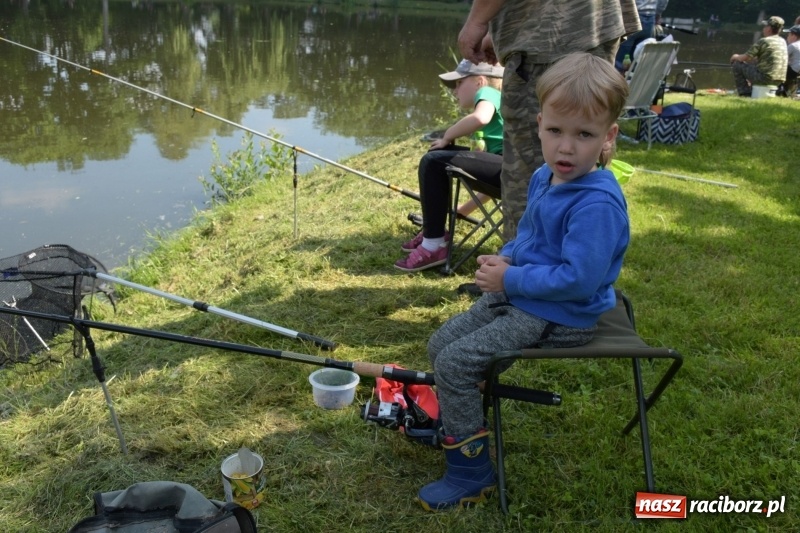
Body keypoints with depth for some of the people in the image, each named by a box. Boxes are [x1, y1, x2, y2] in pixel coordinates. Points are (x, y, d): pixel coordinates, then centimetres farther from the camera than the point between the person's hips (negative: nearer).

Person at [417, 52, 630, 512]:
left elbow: (578, 279, -31)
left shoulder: (597, 204, -27)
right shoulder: (544, 178, 2)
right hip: (518, 298, 9)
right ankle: (450, 421, 38)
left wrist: (510, 280, -22)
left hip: (559, 317, -9)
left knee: (455, 362, -15)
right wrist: (506, 258, -1)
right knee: (442, 344, 12)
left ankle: (471, 474, 1)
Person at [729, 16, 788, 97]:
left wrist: (735, 57, 18)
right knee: (753, 65, 32)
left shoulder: (763, 41, -10)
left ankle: (745, 92, 7)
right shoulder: (783, 42, 12)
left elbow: (744, 58, -4)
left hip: (765, 78, -8)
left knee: (736, 64, 5)